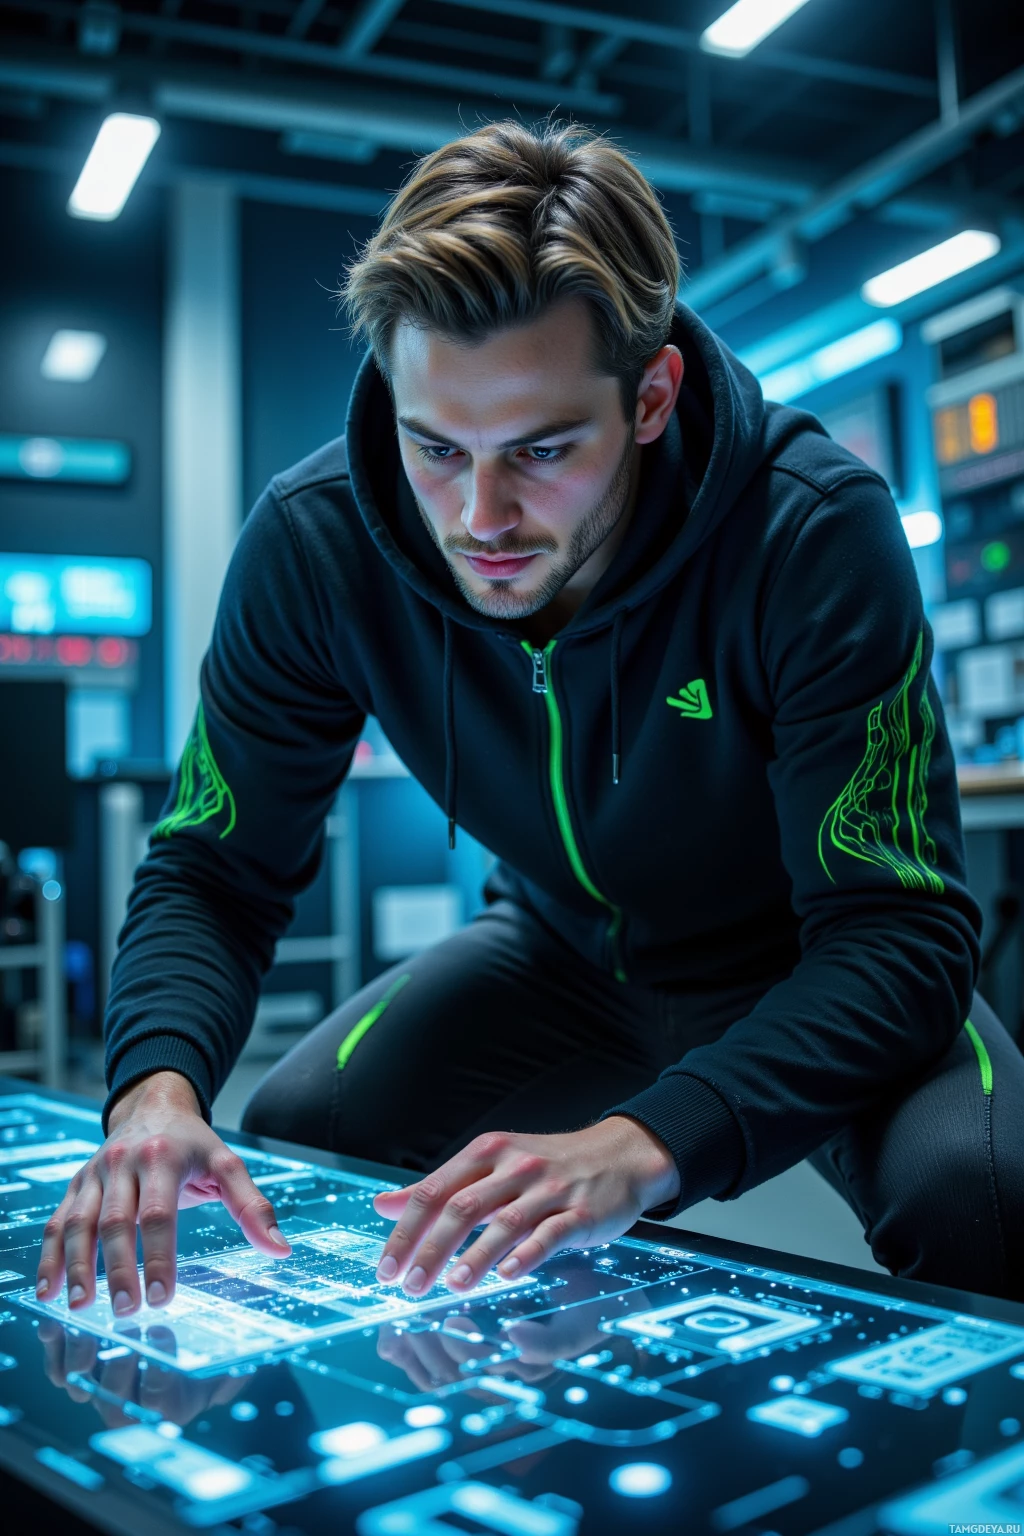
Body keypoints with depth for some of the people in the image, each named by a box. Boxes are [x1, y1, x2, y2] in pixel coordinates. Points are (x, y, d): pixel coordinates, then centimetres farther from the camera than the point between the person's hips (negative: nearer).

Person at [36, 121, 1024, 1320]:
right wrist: (158, 1085, -36)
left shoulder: (818, 533, -31)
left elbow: (902, 931, -33)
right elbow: (214, 871, -14)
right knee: (285, 1140, -14)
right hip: (563, 954, 3)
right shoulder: (312, 541, -21)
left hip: (805, 976, -2)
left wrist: (645, 1145, -49)